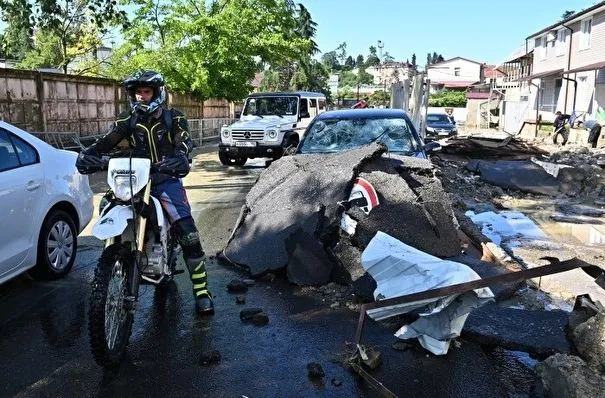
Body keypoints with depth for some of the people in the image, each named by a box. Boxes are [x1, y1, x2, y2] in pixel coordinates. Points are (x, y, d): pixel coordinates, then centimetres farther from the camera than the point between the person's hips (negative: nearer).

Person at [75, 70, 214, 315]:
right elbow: (106, 141, -5)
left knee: (188, 234, -15)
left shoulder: (173, 118, 2)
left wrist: (181, 158, -40)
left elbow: (185, 142, -16)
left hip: (166, 180, -3)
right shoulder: (127, 120, 8)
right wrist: (89, 154, -28)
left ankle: (201, 291, -10)